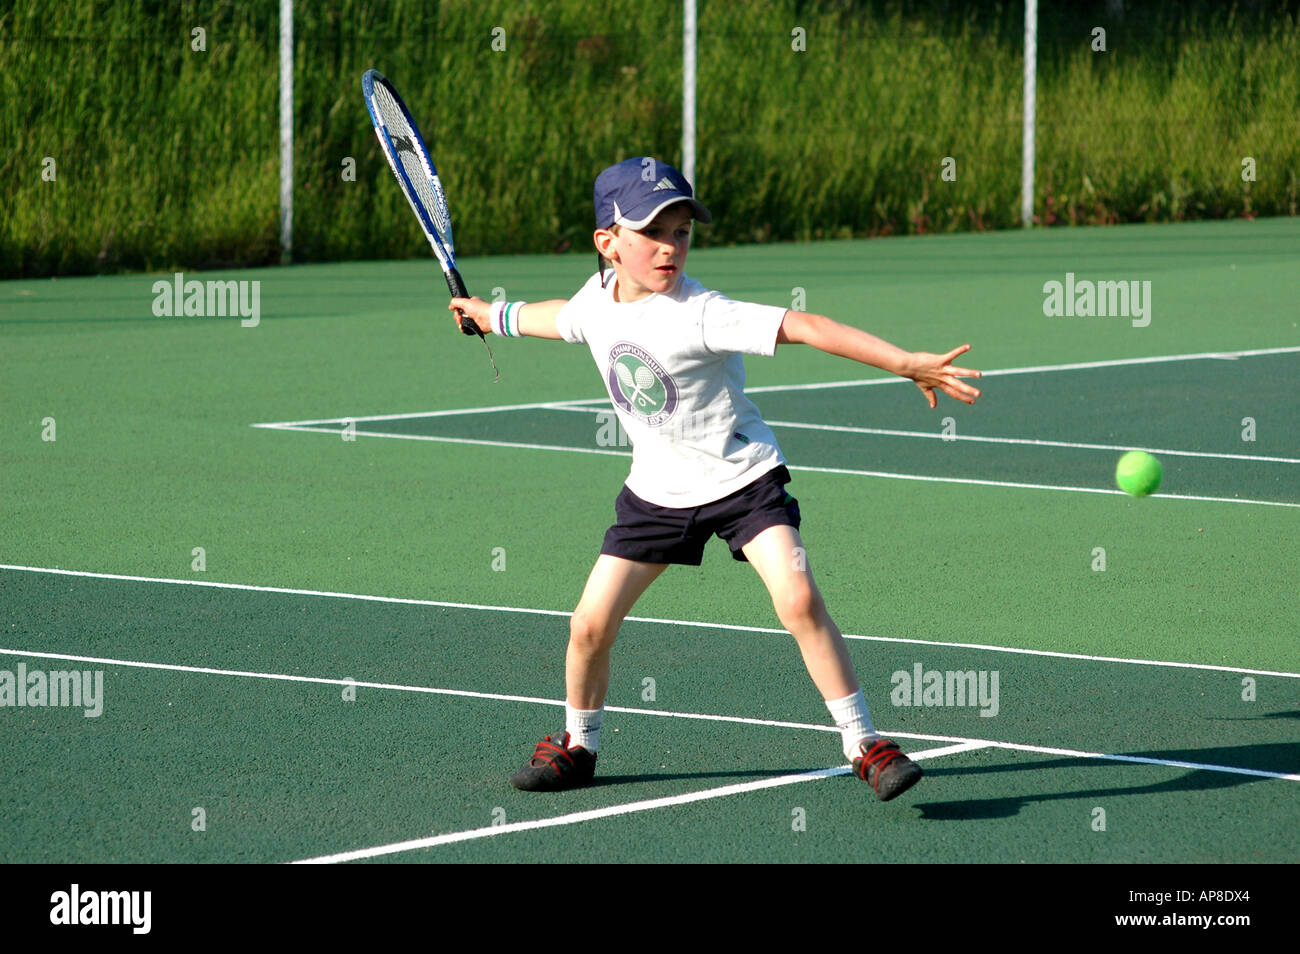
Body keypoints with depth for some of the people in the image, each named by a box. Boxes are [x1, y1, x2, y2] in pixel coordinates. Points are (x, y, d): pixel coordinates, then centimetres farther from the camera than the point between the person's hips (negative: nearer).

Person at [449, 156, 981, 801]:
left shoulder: (699, 315, -26)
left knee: (798, 599, -24)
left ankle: (864, 746, -13)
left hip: (740, 477, -5)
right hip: (658, 490, 5)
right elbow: (563, 318, 22)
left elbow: (803, 328, -34)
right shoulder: (599, 298, -5)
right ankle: (577, 745, 26)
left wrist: (903, 362, -43)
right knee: (590, 625, 0)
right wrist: (494, 315, 38)